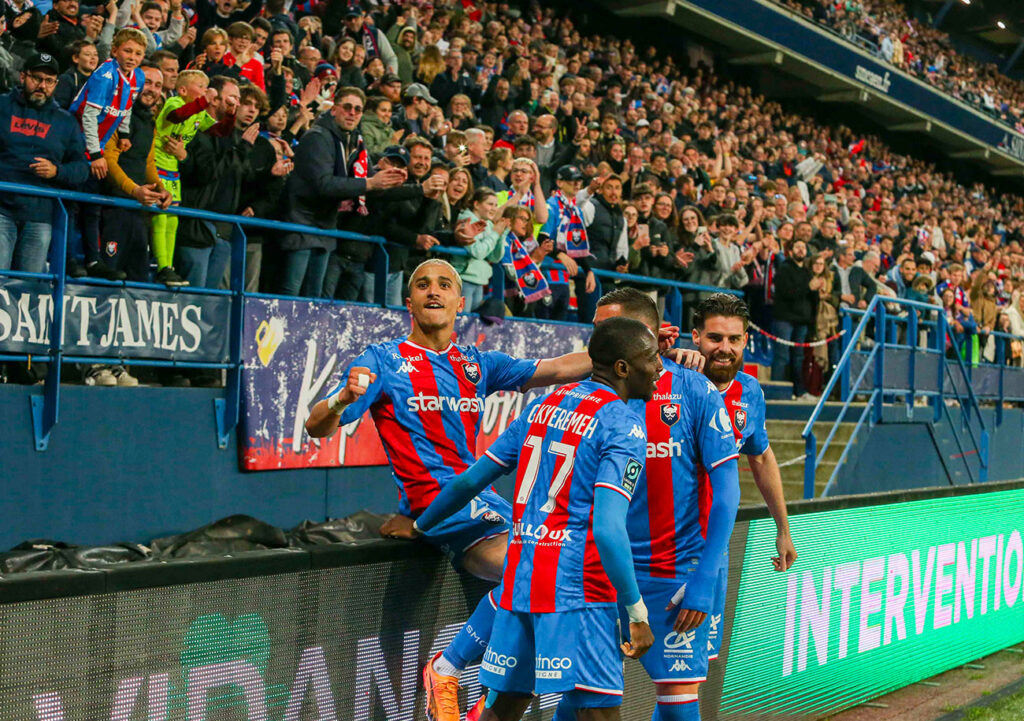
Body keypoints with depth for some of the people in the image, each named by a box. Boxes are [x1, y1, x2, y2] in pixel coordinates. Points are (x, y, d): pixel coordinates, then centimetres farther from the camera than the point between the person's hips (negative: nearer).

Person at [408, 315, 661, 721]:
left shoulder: (544, 406, 14)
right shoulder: (624, 426, -8)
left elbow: (470, 480, 17)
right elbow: (607, 529, -19)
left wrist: (420, 525, 32)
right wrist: (637, 614, -15)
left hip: (518, 579, 8)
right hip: (576, 589, -8)